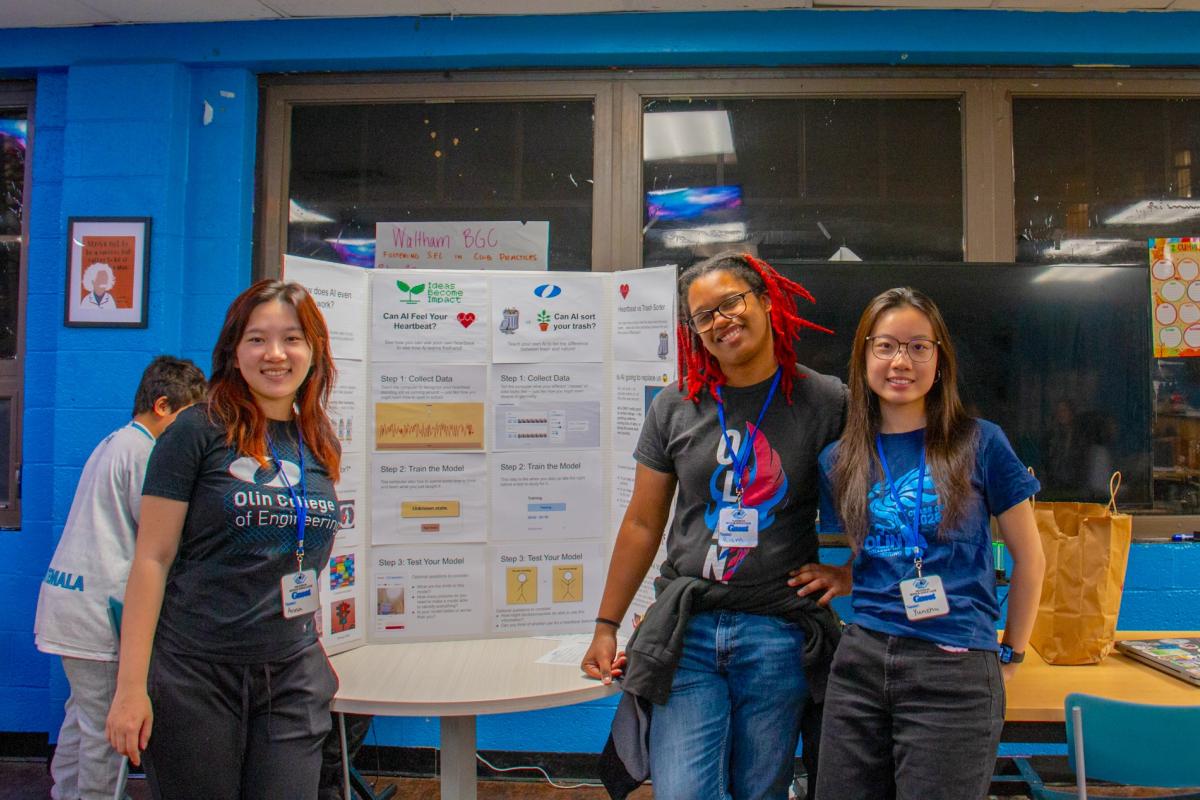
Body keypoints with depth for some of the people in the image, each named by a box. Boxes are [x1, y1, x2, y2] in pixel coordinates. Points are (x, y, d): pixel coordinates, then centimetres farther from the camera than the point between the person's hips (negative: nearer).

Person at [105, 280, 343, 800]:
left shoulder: (321, 445, 7)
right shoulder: (200, 431, -7)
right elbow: (152, 559, -9)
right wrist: (131, 686, -12)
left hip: (294, 678, 4)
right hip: (195, 676, -4)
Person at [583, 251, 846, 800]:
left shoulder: (826, 403, -1)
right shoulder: (675, 408, 4)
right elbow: (642, 524, 8)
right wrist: (606, 627, 8)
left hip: (777, 636, -1)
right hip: (686, 631, 1)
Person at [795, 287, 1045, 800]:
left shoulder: (978, 443, -4)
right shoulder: (839, 460, 6)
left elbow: (1028, 556, 4)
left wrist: (1011, 654, 6)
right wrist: (840, 579, -2)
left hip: (956, 670, -3)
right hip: (861, 661, 4)